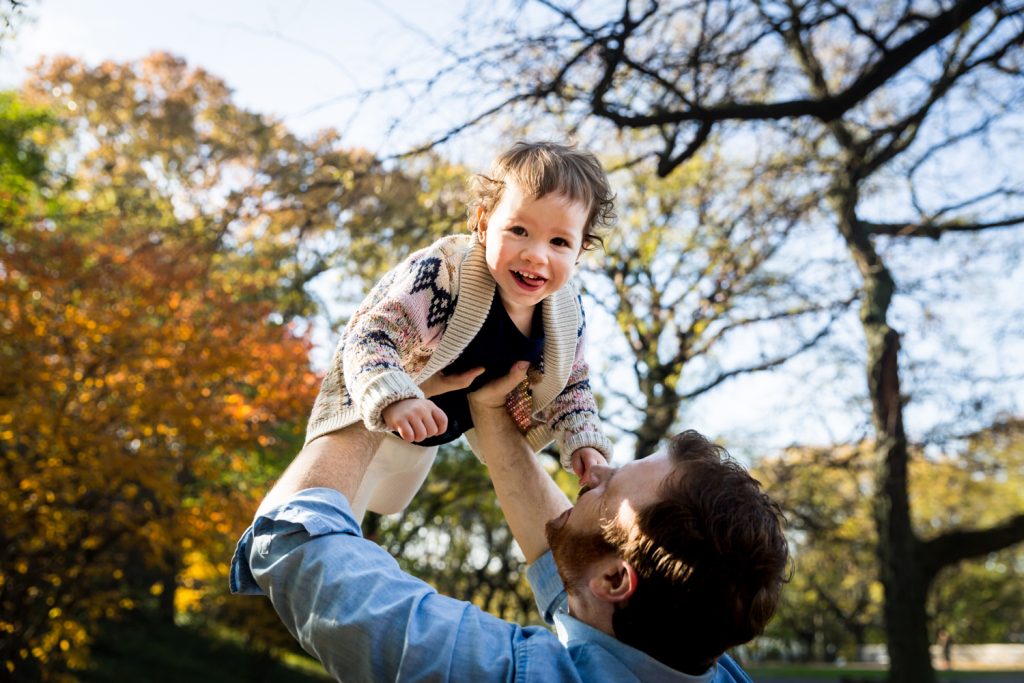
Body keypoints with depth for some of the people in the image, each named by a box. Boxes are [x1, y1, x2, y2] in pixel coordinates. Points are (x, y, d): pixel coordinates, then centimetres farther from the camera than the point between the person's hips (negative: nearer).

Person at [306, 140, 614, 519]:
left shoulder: (568, 314, -20)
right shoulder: (443, 275, -40)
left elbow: (570, 385, -2)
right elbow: (368, 337, -43)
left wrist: (583, 442, -18)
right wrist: (393, 400, -60)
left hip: (431, 437, 7)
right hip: (369, 425, -7)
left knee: (388, 503, 37)